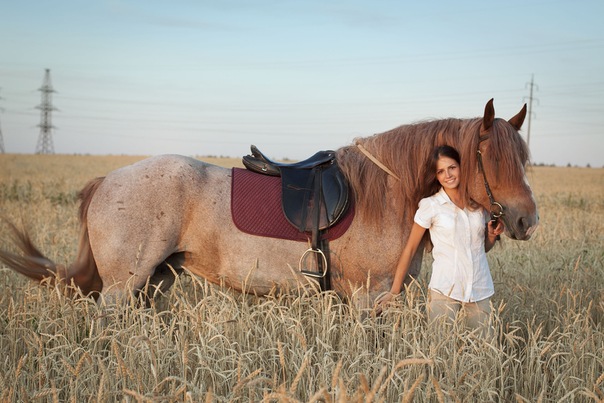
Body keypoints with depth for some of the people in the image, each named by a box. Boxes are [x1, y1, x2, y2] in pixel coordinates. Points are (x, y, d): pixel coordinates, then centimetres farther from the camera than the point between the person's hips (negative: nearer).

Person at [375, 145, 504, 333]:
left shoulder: (480, 204, 7)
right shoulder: (430, 206, -4)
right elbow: (410, 249, 0)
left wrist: (493, 235, -2)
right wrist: (394, 292, -2)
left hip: (480, 290, 4)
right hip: (444, 289, -3)